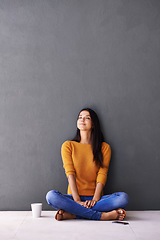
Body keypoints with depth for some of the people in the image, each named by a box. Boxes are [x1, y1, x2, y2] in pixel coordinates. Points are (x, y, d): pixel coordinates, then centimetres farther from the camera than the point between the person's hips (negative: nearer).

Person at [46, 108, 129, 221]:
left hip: (94, 197, 1)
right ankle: (102, 215, -30)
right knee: (51, 196, -31)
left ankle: (73, 213, -27)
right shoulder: (68, 146, 7)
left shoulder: (104, 147, 8)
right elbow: (70, 174, -5)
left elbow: (102, 175, -3)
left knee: (123, 197, -27)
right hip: (74, 197, 0)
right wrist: (77, 200, -18)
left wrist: (95, 200, -17)